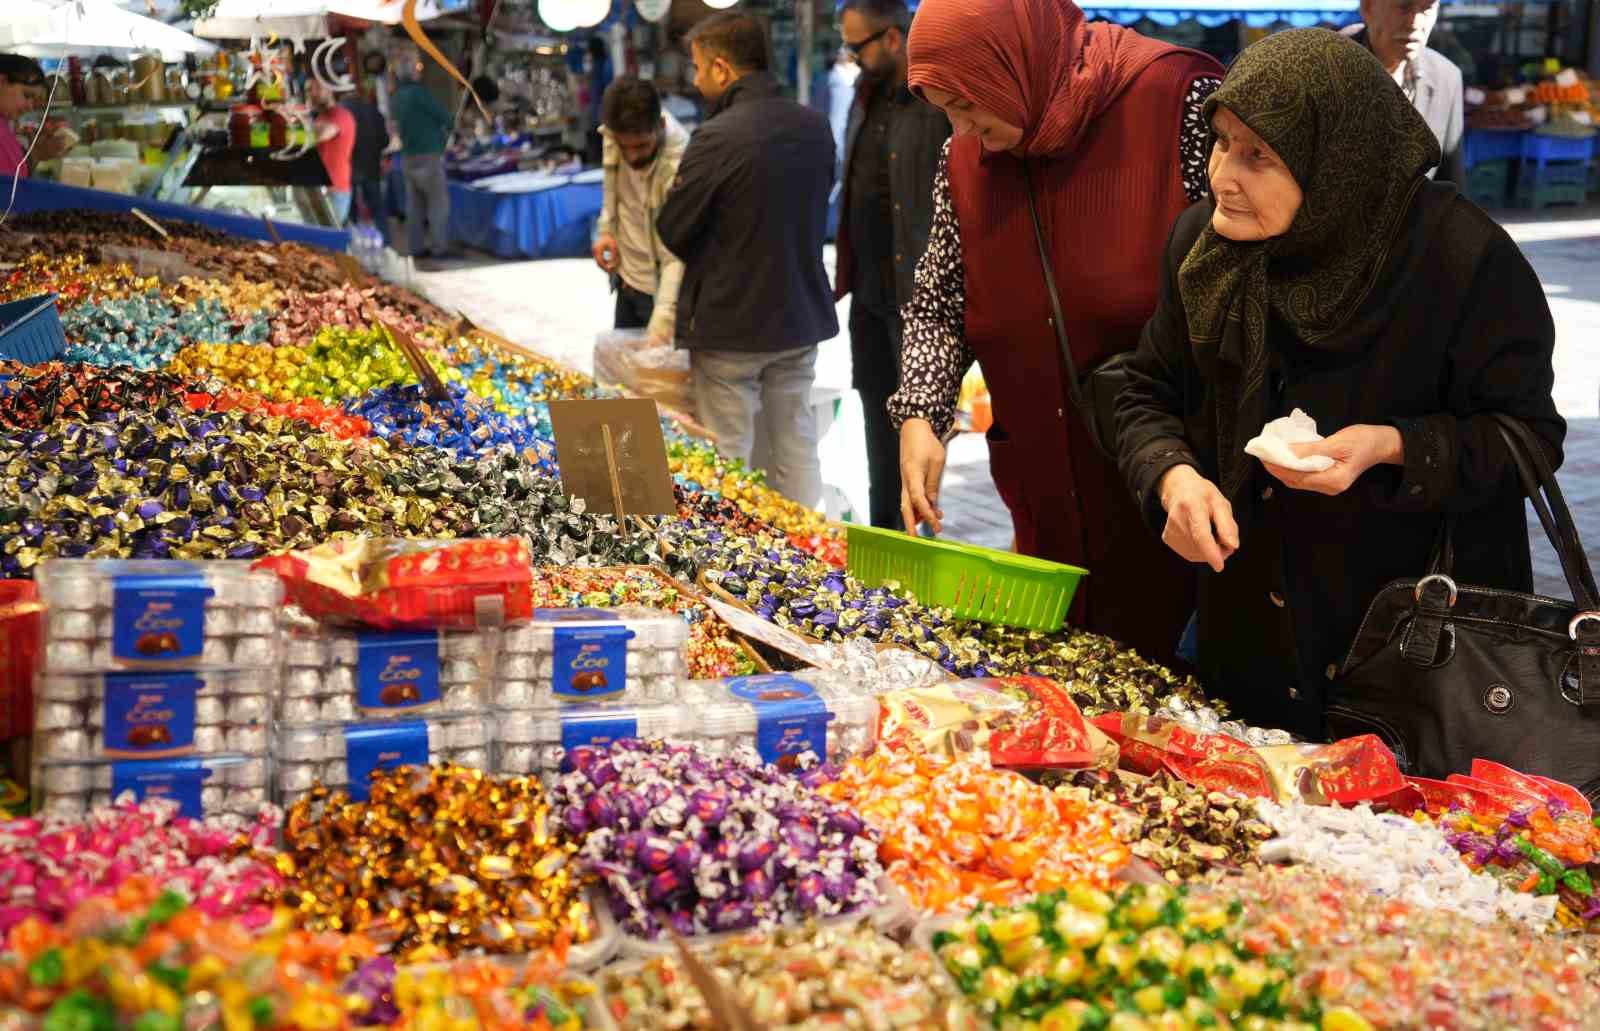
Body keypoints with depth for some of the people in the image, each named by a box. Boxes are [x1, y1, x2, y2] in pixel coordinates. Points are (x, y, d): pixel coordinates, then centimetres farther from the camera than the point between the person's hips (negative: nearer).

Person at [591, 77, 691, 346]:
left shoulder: (680, 167, -33)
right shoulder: (616, 132, -12)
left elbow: (678, 257, -37)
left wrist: (660, 327, -45)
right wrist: (606, 229, -1)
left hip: (663, 289, -7)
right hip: (628, 278, 7)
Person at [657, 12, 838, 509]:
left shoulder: (718, 138, -19)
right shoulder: (815, 127, 2)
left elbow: (672, 230, -12)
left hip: (730, 323, -6)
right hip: (801, 316, 6)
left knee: (728, 461, 3)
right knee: (797, 449, 14)